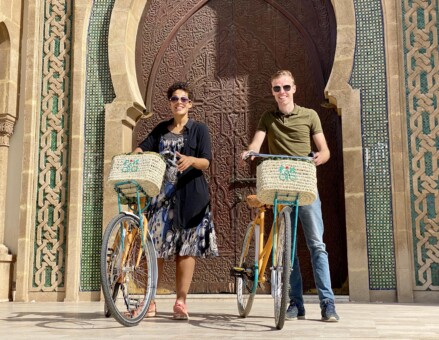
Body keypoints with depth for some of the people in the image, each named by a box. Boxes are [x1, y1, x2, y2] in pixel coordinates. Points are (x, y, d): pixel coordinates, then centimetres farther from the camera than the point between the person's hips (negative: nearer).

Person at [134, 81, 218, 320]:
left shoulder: (199, 129, 5)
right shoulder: (161, 129, 17)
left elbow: (206, 162, -6)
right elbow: (144, 147, 6)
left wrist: (192, 160, -27)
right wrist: (135, 155, -17)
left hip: (189, 195, -3)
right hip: (162, 194, 3)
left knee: (186, 247, -2)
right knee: (156, 246, 1)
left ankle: (181, 302, 6)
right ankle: (150, 302, 8)